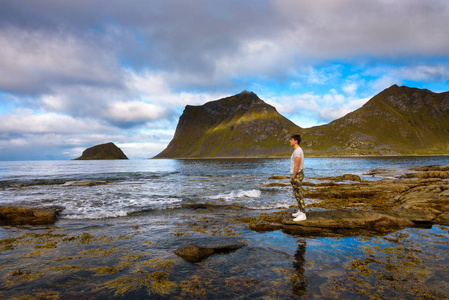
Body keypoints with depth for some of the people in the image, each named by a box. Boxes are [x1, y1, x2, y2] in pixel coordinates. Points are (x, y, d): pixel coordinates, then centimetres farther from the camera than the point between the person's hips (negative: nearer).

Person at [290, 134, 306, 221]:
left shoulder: (297, 151, -18)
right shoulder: (298, 150, 15)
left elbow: (297, 165, -23)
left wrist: (293, 176, -19)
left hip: (297, 175, -11)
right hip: (298, 174, 11)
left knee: (298, 194, -8)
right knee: (297, 194, 17)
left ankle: (302, 214, -5)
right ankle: (300, 211, 26)